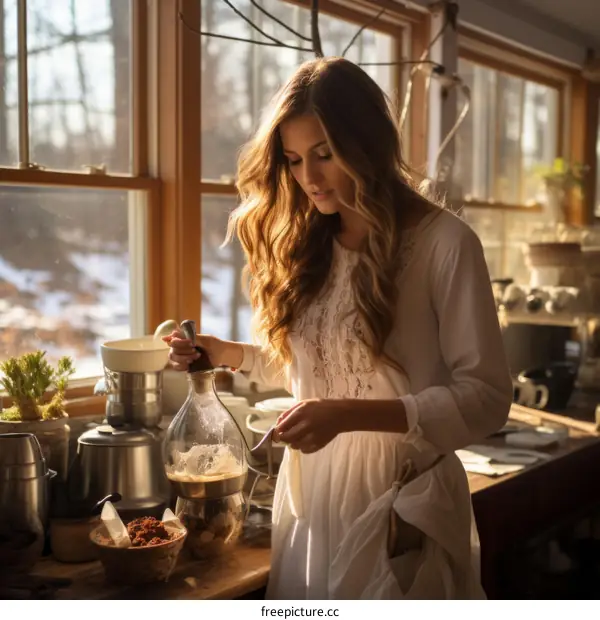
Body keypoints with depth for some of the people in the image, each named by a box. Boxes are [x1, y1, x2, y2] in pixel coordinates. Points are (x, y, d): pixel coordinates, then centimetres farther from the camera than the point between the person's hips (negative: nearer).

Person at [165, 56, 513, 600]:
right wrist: (226, 354, 1)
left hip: (400, 500, -5)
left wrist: (350, 415, -24)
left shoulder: (443, 243, -12)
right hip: (310, 492, 5)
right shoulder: (304, 245, 5)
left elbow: (486, 397, -15)